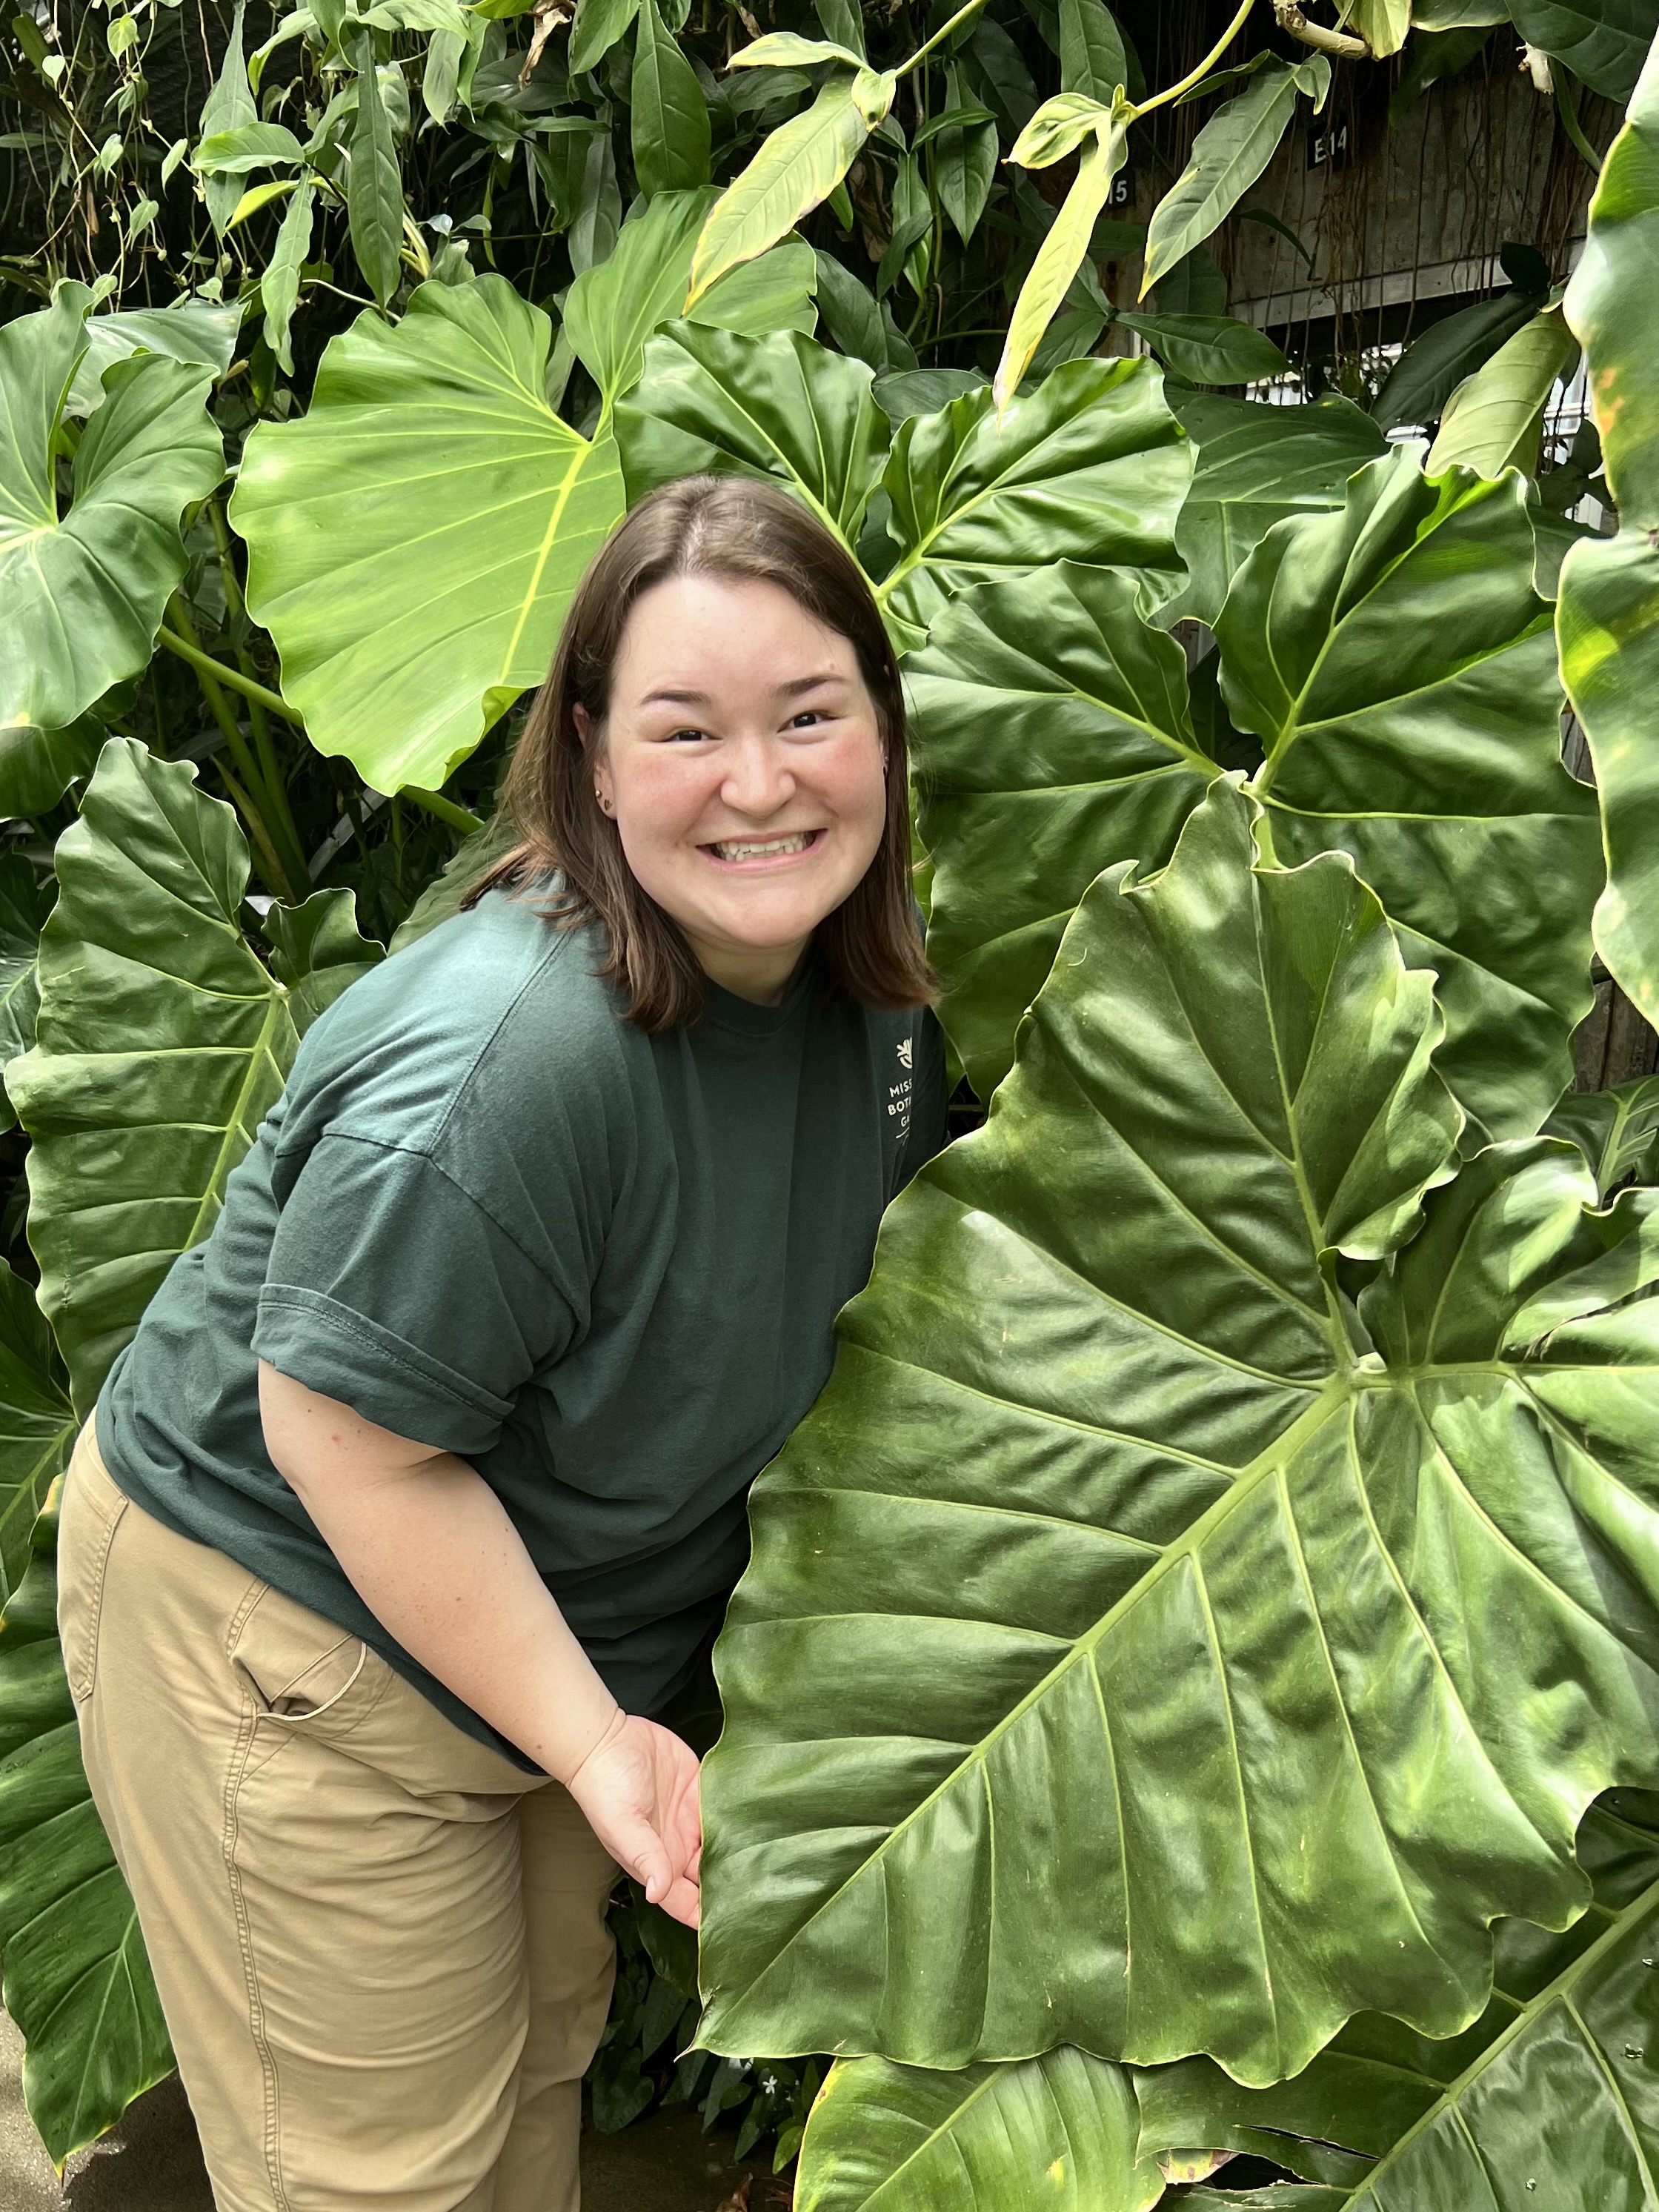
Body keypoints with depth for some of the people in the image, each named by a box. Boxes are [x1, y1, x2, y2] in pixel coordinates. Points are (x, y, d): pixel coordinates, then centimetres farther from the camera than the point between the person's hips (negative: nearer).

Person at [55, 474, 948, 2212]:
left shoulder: (867, 979, -9)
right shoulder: (504, 1061, -36)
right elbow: (348, 1436, -28)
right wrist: (591, 1737, -20)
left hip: (560, 1609, 7)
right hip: (284, 1628, -7)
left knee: (542, 2067, 26)